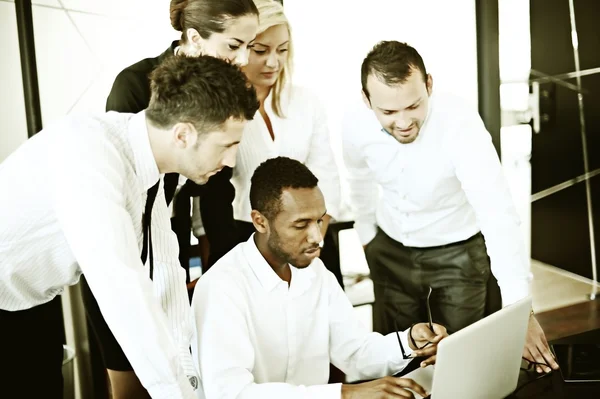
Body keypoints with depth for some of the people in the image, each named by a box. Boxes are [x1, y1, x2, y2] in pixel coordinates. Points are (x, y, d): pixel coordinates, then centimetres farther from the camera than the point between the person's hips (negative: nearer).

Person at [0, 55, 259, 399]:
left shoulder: (145, 155, -8)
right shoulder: (88, 151, -33)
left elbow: (162, 267, -7)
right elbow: (120, 282, -40)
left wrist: (188, 371, -8)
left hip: (31, 305, 7)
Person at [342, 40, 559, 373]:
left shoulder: (459, 122, -30)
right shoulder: (355, 125, -17)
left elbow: (497, 213, -38)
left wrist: (519, 308, -45)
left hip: (458, 252, -3)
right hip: (390, 252, 3)